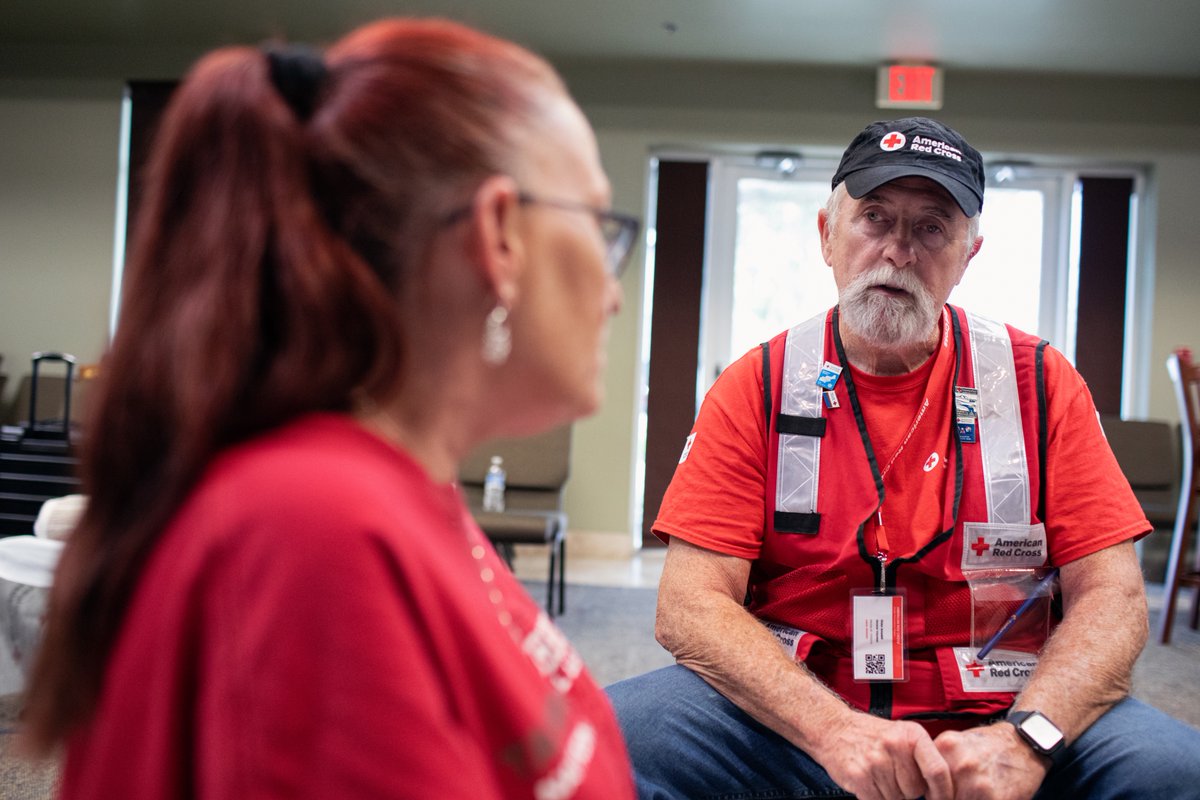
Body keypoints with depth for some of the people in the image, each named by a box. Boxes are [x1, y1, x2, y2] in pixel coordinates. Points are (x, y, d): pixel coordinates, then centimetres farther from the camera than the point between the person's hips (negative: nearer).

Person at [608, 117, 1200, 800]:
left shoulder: (1041, 384, 3)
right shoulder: (755, 389, 1)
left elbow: (1113, 597, -2)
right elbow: (690, 607, -7)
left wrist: (1024, 737, -21)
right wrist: (833, 730, -23)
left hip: (989, 725, 1)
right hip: (793, 714, 0)